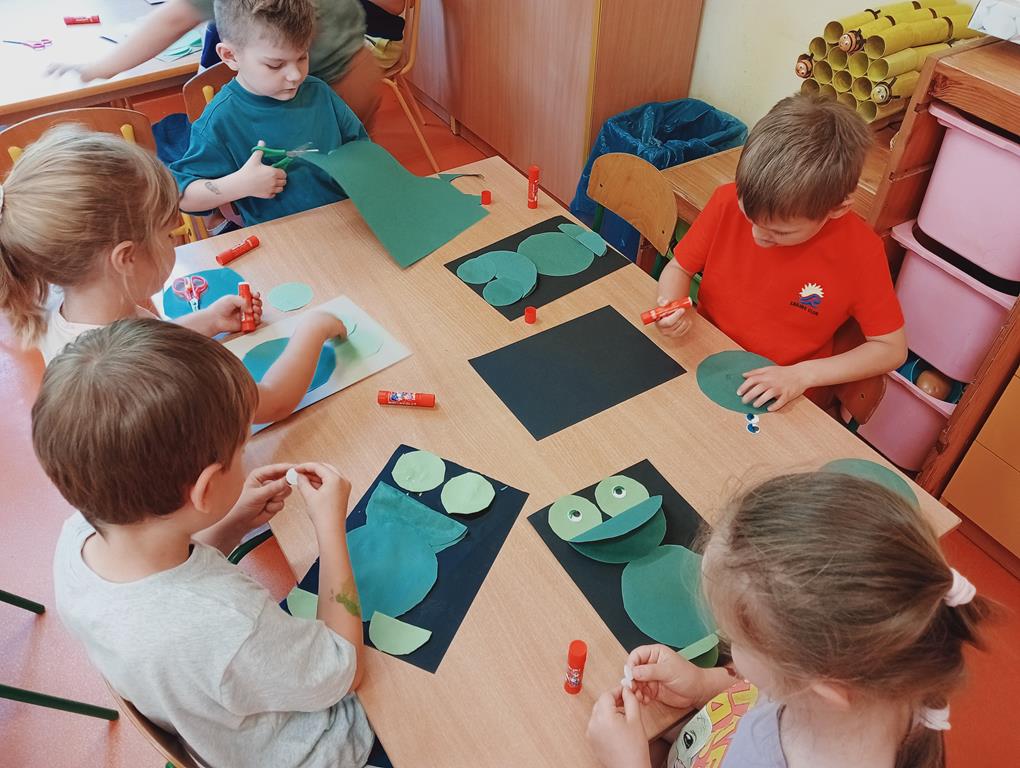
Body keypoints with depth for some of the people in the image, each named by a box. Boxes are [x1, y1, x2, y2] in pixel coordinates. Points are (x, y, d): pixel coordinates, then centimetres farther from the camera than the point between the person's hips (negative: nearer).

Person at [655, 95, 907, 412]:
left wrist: (803, 375, -20)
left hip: (785, 403, -1)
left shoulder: (860, 251, -19)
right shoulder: (728, 202, -15)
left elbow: (892, 349, -8)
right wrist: (672, 306, -20)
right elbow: (679, 268, 2)